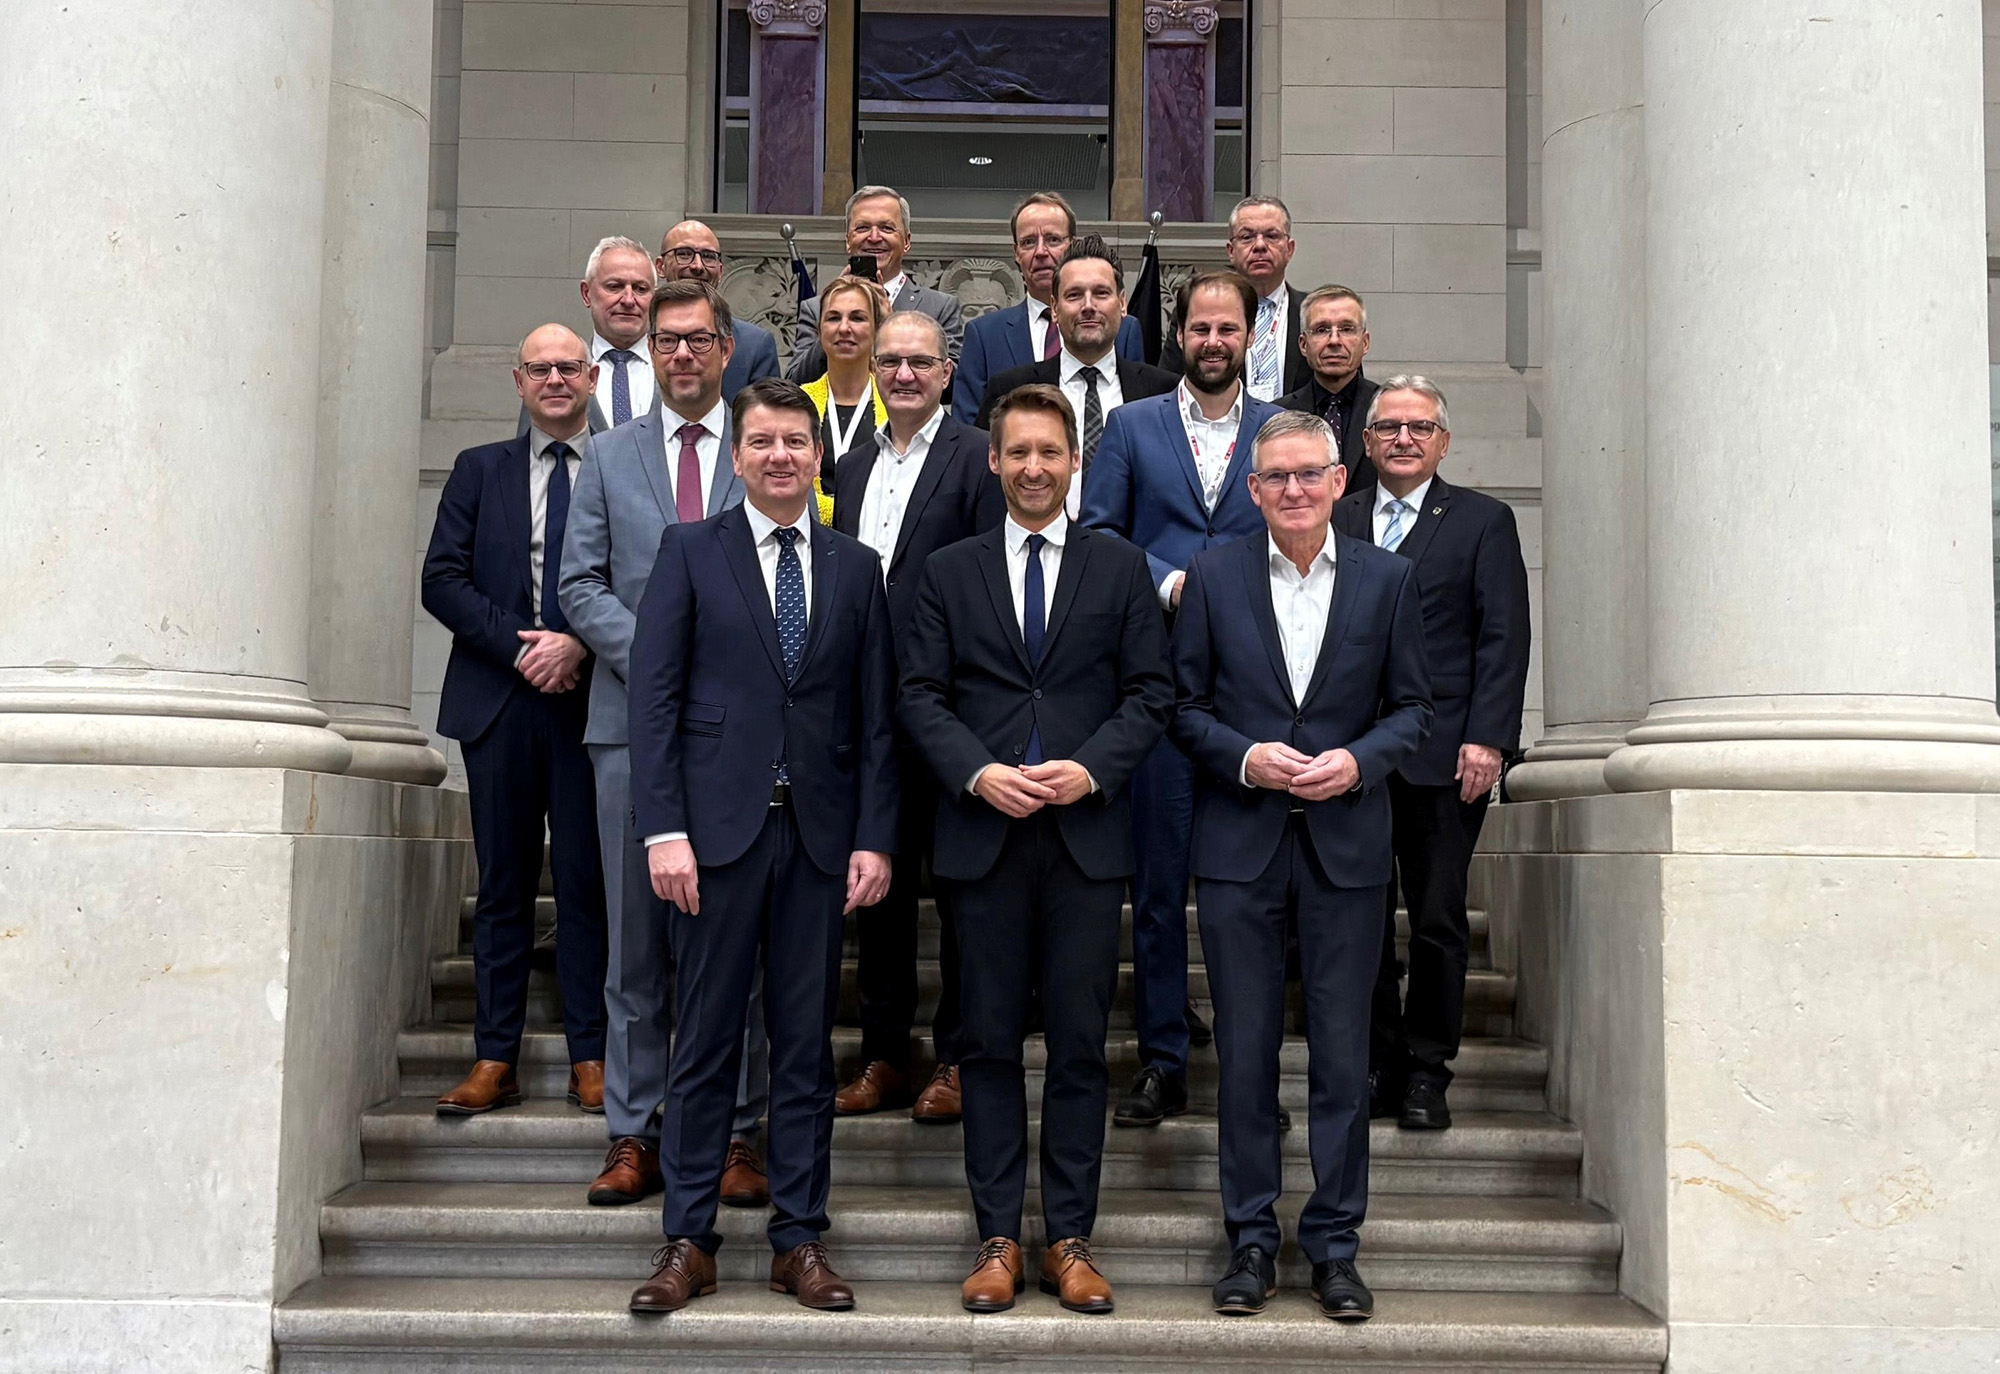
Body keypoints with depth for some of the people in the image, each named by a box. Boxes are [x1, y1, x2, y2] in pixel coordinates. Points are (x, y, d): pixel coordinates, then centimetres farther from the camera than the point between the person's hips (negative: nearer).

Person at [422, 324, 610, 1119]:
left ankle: (590, 1058, 8)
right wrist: (519, 645, -8)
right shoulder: (479, 470, 14)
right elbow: (442, 580, 5)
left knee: (587, 881, 1)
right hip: (499, 701, 2)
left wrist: (580, 644, -14)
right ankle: (494, 1060, 10)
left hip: (591, 699, -2)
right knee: (503, 882, 6)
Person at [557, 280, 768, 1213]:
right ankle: (633, 1133, 12)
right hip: (633, 723, 2)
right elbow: (581, 585, 7)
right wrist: (653, 660, -8)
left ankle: (737, 1133, 10)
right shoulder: (609, 455, 13)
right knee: (636, 934, 5)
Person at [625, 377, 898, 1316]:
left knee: (807, 1043, 7)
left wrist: (875, 837, 0)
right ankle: (687, 1240, 12)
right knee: (707, 1038, 2)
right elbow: (654, 696, -1)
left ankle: (799, 1239, 15)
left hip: (820, 832, 2)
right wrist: (663, 829, -9)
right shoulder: (690, 550, 6)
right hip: (718, 825, -2)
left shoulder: (856, 568, 12)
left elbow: (877, 716, 9)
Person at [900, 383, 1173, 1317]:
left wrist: (1091, 768, -11)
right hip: (983, 835, 0)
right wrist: (977, 773, -11)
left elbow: (1151, 693, 4)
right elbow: (921, 695, 5)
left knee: (1080, 1044, 3)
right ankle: (998, 1239, 14)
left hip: (1086, 834, 0)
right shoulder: (948, 573, 10)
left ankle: (1070, 1240, 13)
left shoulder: (1120, 569, 8)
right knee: (990, 1041, 5)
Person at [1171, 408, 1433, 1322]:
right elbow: (1185, 705, 4)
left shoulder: (1388, 580, 4)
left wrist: (1358, 760, -11)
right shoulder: (1212, 577, 3)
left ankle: (1334, 1245, 17)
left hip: (1345, 845, 0)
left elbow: (1412, 706, 7)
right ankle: (1251, 1240, 18)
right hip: (1239, 845, 0)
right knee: (1245, 1052, 6)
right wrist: (1244, 757, -13)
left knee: (1343, 1056, 5)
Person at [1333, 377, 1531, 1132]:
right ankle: (1374, 1066, 17)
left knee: (1439, 922, 3)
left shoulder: (1483, 521, 6)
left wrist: (1488, 739, -11)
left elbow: (1504, 638, -1)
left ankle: (1425, 1073, 14)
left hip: (1443, 755, -2)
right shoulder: (1335, 519, 13)